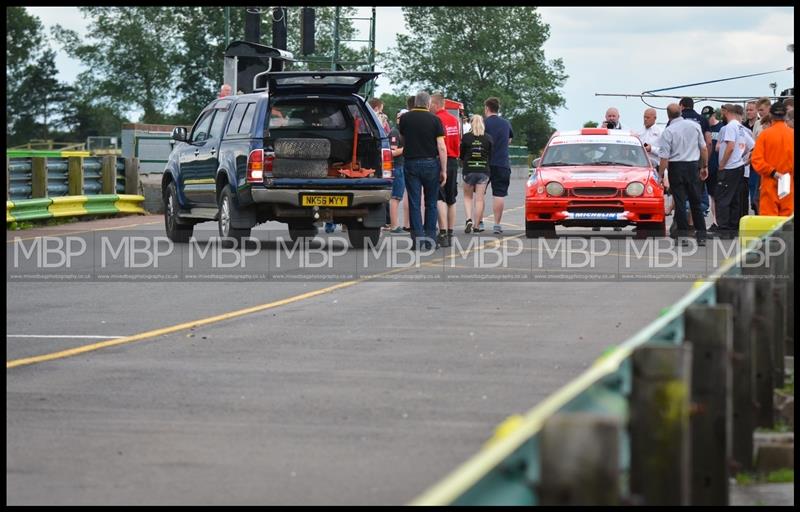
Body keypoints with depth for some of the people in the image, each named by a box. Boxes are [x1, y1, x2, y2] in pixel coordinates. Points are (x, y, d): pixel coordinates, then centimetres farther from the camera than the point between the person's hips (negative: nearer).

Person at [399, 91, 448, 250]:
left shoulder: (405, 118, 0)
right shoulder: (434, 119, -5)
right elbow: (441, 147, -8)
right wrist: (444, 170, -3)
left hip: (411, 163, 0)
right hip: (430, 163, 0)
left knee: (414, 202, 1)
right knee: (431, 203, 11)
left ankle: (417, 236, -7)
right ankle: (430, 236, 12)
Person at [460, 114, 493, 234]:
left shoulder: (466, 137, -5)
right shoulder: (488, 138, -1)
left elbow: (461, 154, 3)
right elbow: (491, 155, 3)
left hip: (469, 170, -1)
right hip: (483, 170, 1)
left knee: (467, 197, 13)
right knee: (479, 199, 5)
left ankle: (469, 219, -8)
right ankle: (477, 226, 5)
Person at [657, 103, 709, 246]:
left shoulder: (668, 131, -11)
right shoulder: (695, 126, 1)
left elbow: (664, 157, -12)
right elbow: (704, 148, 6)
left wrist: (660, 175, -4)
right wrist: (704, 166, 17)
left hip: (676, 167, -3)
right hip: (693, 166, 3)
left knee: (680, 202, 1)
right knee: (696, 202, 10)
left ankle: (682, 236, -1)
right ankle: (701, 236, 9)